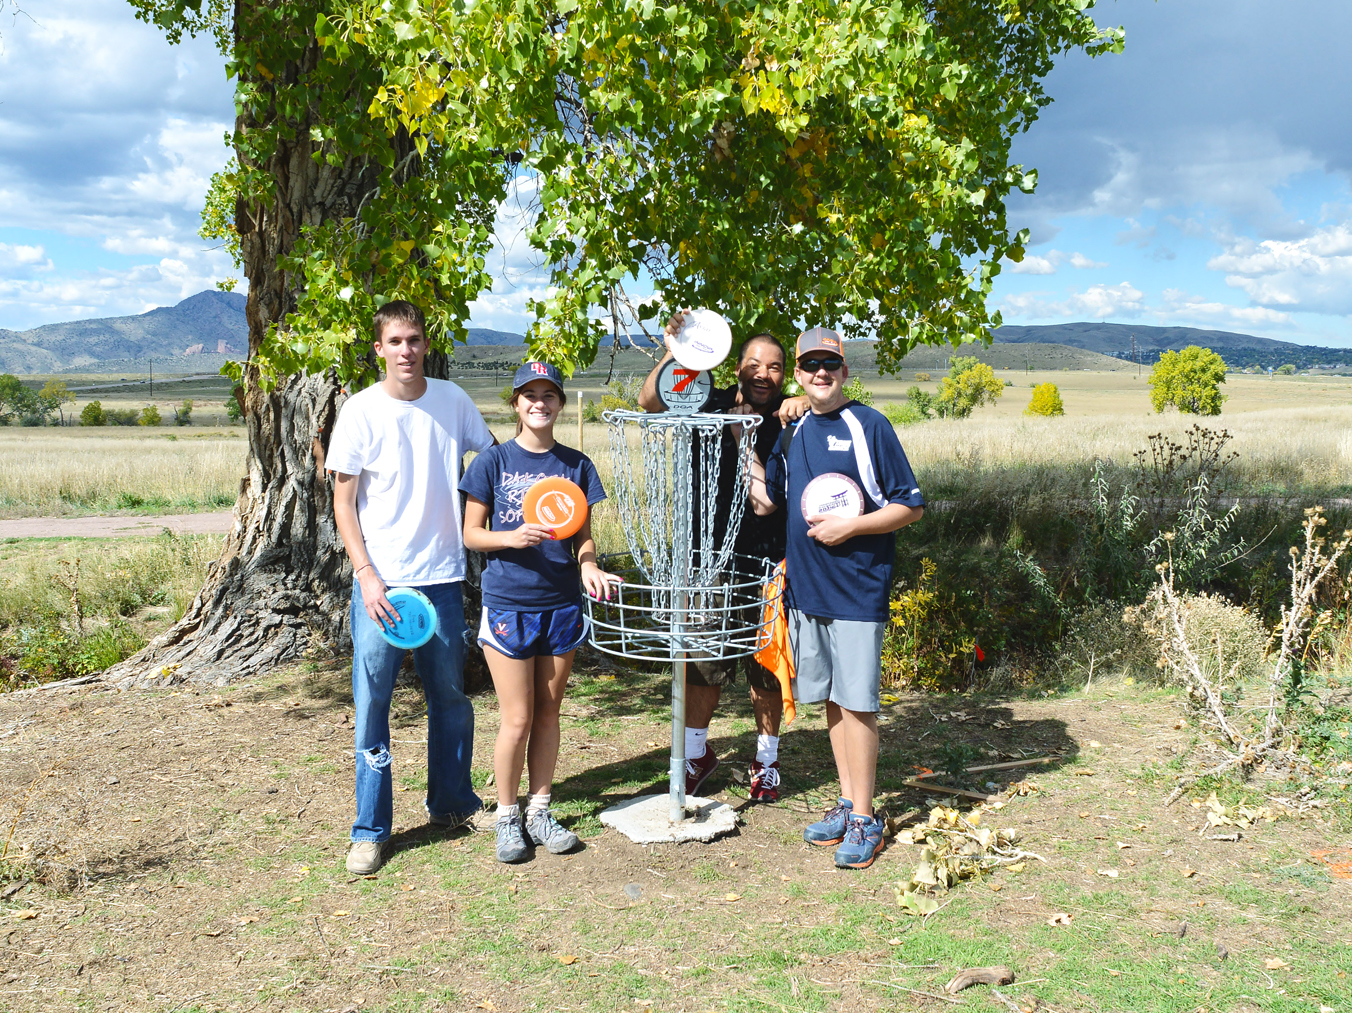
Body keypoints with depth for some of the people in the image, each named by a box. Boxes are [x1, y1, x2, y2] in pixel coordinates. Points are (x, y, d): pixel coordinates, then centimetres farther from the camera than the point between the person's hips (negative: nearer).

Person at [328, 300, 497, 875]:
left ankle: (452, 802, 32)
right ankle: (370, 829, 13)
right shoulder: (361, 412, -5)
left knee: (451, 696, 14)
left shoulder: (451, 401, 3)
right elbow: (343, 503, -3)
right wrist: (367, 577, -12)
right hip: (380, 581, -3)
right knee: (371, 703, 1)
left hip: (442, 577, 3)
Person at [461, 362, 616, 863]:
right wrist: (513, 538, -19)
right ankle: (507, 818, 18)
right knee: (518, 718, -1)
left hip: (561, 604, 3)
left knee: (548, 712, 11)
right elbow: (471, 533, -1)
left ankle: (540, 811, 26)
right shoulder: (494, 461, -2)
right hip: (507, 604, -3)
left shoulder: (575, 465, 6)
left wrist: (588, 566, -12)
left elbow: (583, 536, 9)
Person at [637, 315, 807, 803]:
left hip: (769, 561, 0)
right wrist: (674, 354, -21)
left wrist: (805, 406, -29)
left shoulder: (789, 420, 0)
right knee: (703, 658, 11)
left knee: (767, 665, 10)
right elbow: (649, 402, -7)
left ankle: (766, 759, 29)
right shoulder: (710, 405, 2)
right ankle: (696, 753, 29)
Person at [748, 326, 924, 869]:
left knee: (856, 701, -2)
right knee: (831, 698, 13)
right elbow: (765, 501, 16)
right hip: (805, 585, 6)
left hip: (857, 589, -6)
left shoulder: (869, 426, -7)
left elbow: (909, 506, -6)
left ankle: (864, 818, 10)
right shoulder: (792, 433, 11)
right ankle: (846, 801, 26)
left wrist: (848, 526, -16)